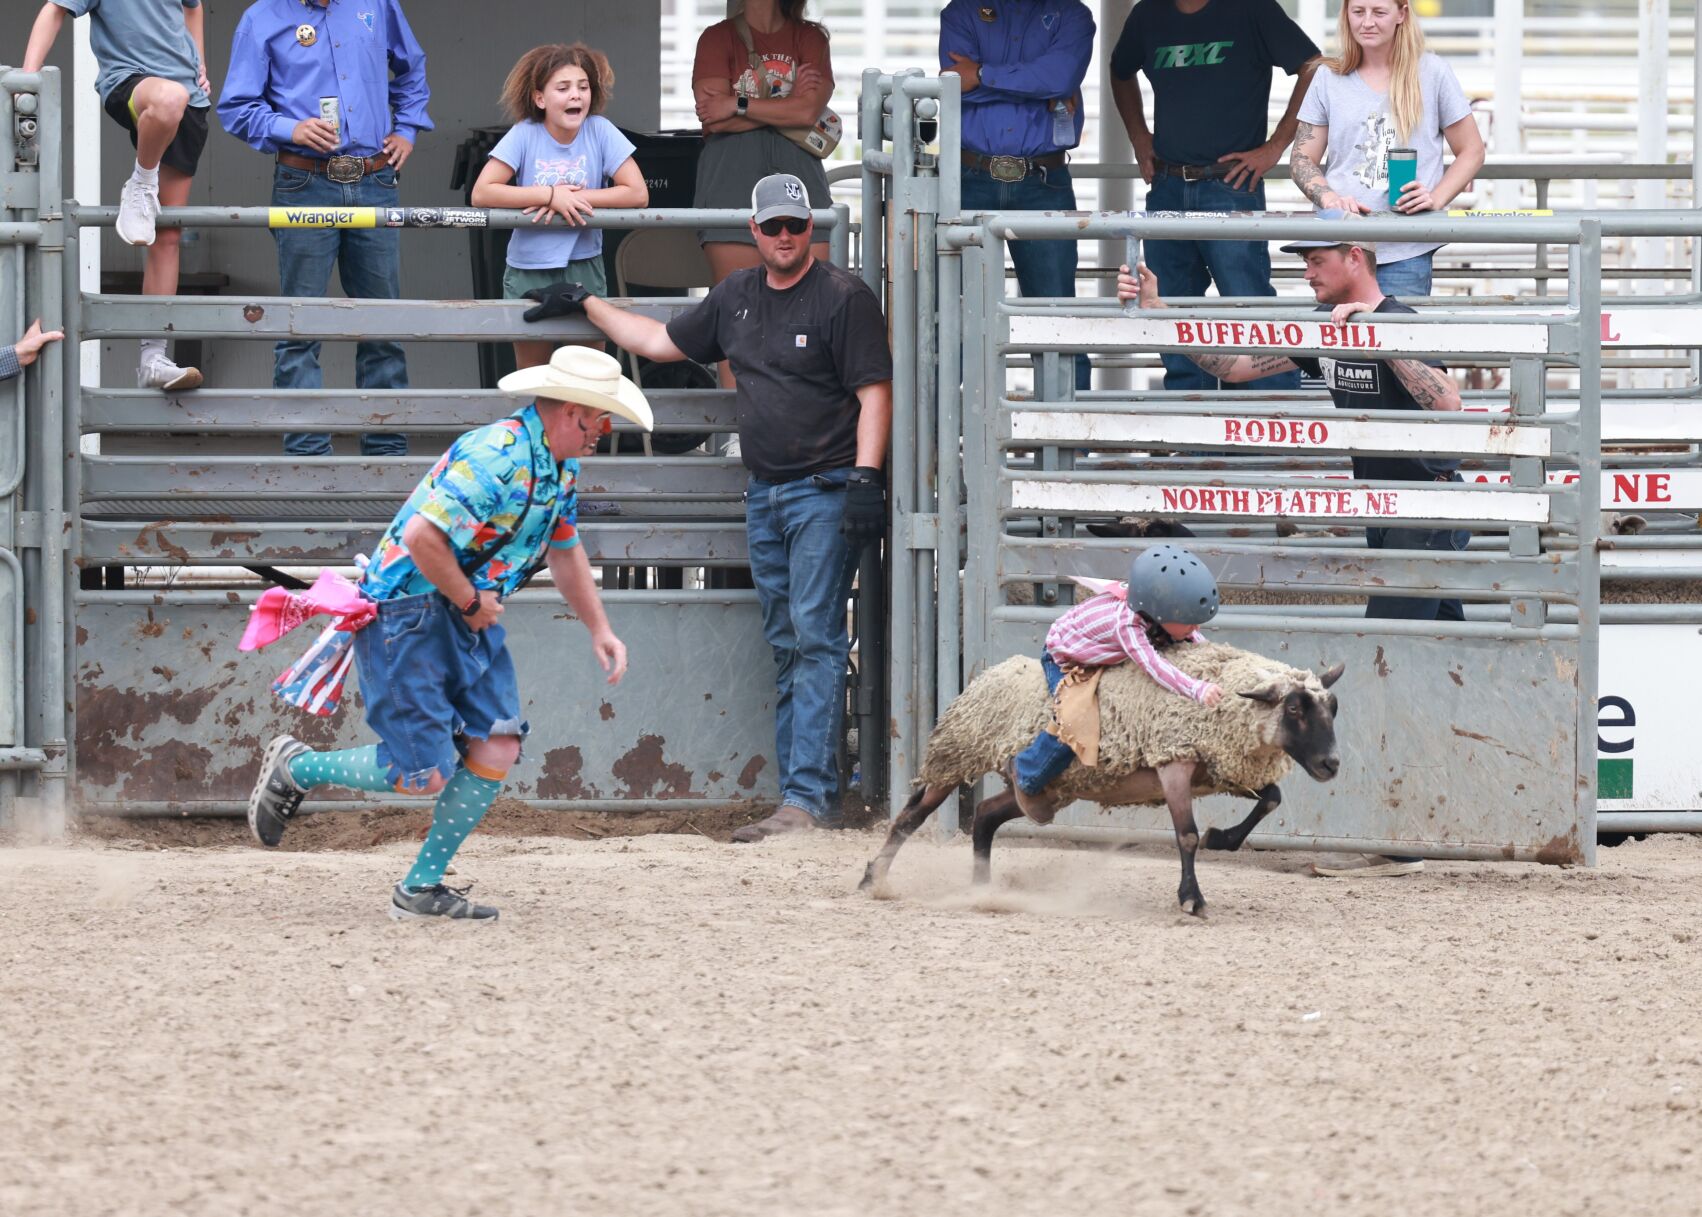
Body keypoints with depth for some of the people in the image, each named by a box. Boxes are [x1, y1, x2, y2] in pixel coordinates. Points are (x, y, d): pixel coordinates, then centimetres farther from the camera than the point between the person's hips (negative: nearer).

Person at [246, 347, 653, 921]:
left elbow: (565, 550, 24)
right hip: (407, 614, -10)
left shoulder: (560, 466, 8)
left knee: (496, 749, -4)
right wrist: (471, 602, -18)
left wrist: (599, 629, 20)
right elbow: (422, 537, -31)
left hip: (471, 616, 10)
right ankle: (294, 767, 12)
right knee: (423, 775, -11)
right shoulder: (496, 458, -26)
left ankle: (421, 886, 7)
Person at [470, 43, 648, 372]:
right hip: (528, 271, 0)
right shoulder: (524, 135, -11)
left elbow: (637, 193, -13)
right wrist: (550, 195, -23)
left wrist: (572, 198, -19)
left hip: (583, 269, 1)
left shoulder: (600, 132, -8)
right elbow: (481, 193, -18)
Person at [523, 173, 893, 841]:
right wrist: (586, 305, 32)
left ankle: (809, 795, -17)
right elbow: (660, 341, 28)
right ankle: (807, 794, 5)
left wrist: (866, 478, -19)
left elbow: (874, 390, -10)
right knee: (787, 648, 5)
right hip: (764, 496, 7)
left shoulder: (844, 296, -5)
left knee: (816, 638, -12)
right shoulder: (736, 296, 15)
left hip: (826, 492, -7)